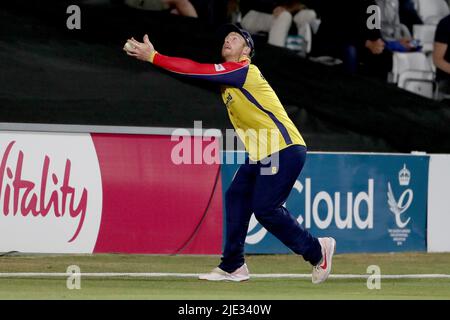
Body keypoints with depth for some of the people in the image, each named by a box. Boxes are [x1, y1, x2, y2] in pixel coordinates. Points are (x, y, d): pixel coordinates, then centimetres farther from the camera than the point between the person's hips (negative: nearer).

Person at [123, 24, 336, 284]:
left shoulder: (244, 70, -15)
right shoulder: (227, 76, 17)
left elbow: (198, 70, -20)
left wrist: (152, 56, -20)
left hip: (286, 149, -10)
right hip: (261, 154, 10)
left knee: (265, 208, -14)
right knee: (236, 197, 4)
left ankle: (317, 250, 2)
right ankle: (233, 267, 9)